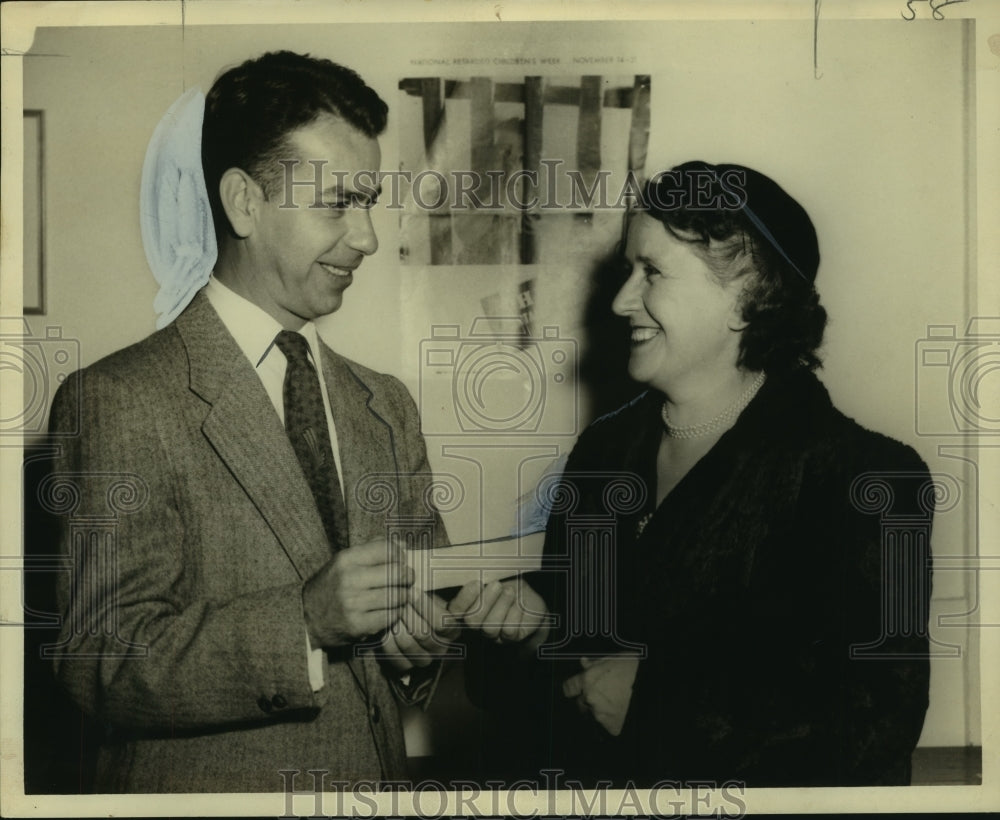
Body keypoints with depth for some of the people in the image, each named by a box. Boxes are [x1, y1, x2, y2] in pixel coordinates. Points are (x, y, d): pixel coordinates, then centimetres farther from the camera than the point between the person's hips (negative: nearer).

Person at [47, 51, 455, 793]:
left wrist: (419, 639, -11)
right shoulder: (118, 402, -14)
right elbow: (104, 662, -18)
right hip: (207, 786, -5)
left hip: (381, 774, 6)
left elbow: (424, 592, 10)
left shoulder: (388, 407, 6)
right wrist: (305, 621, -28)